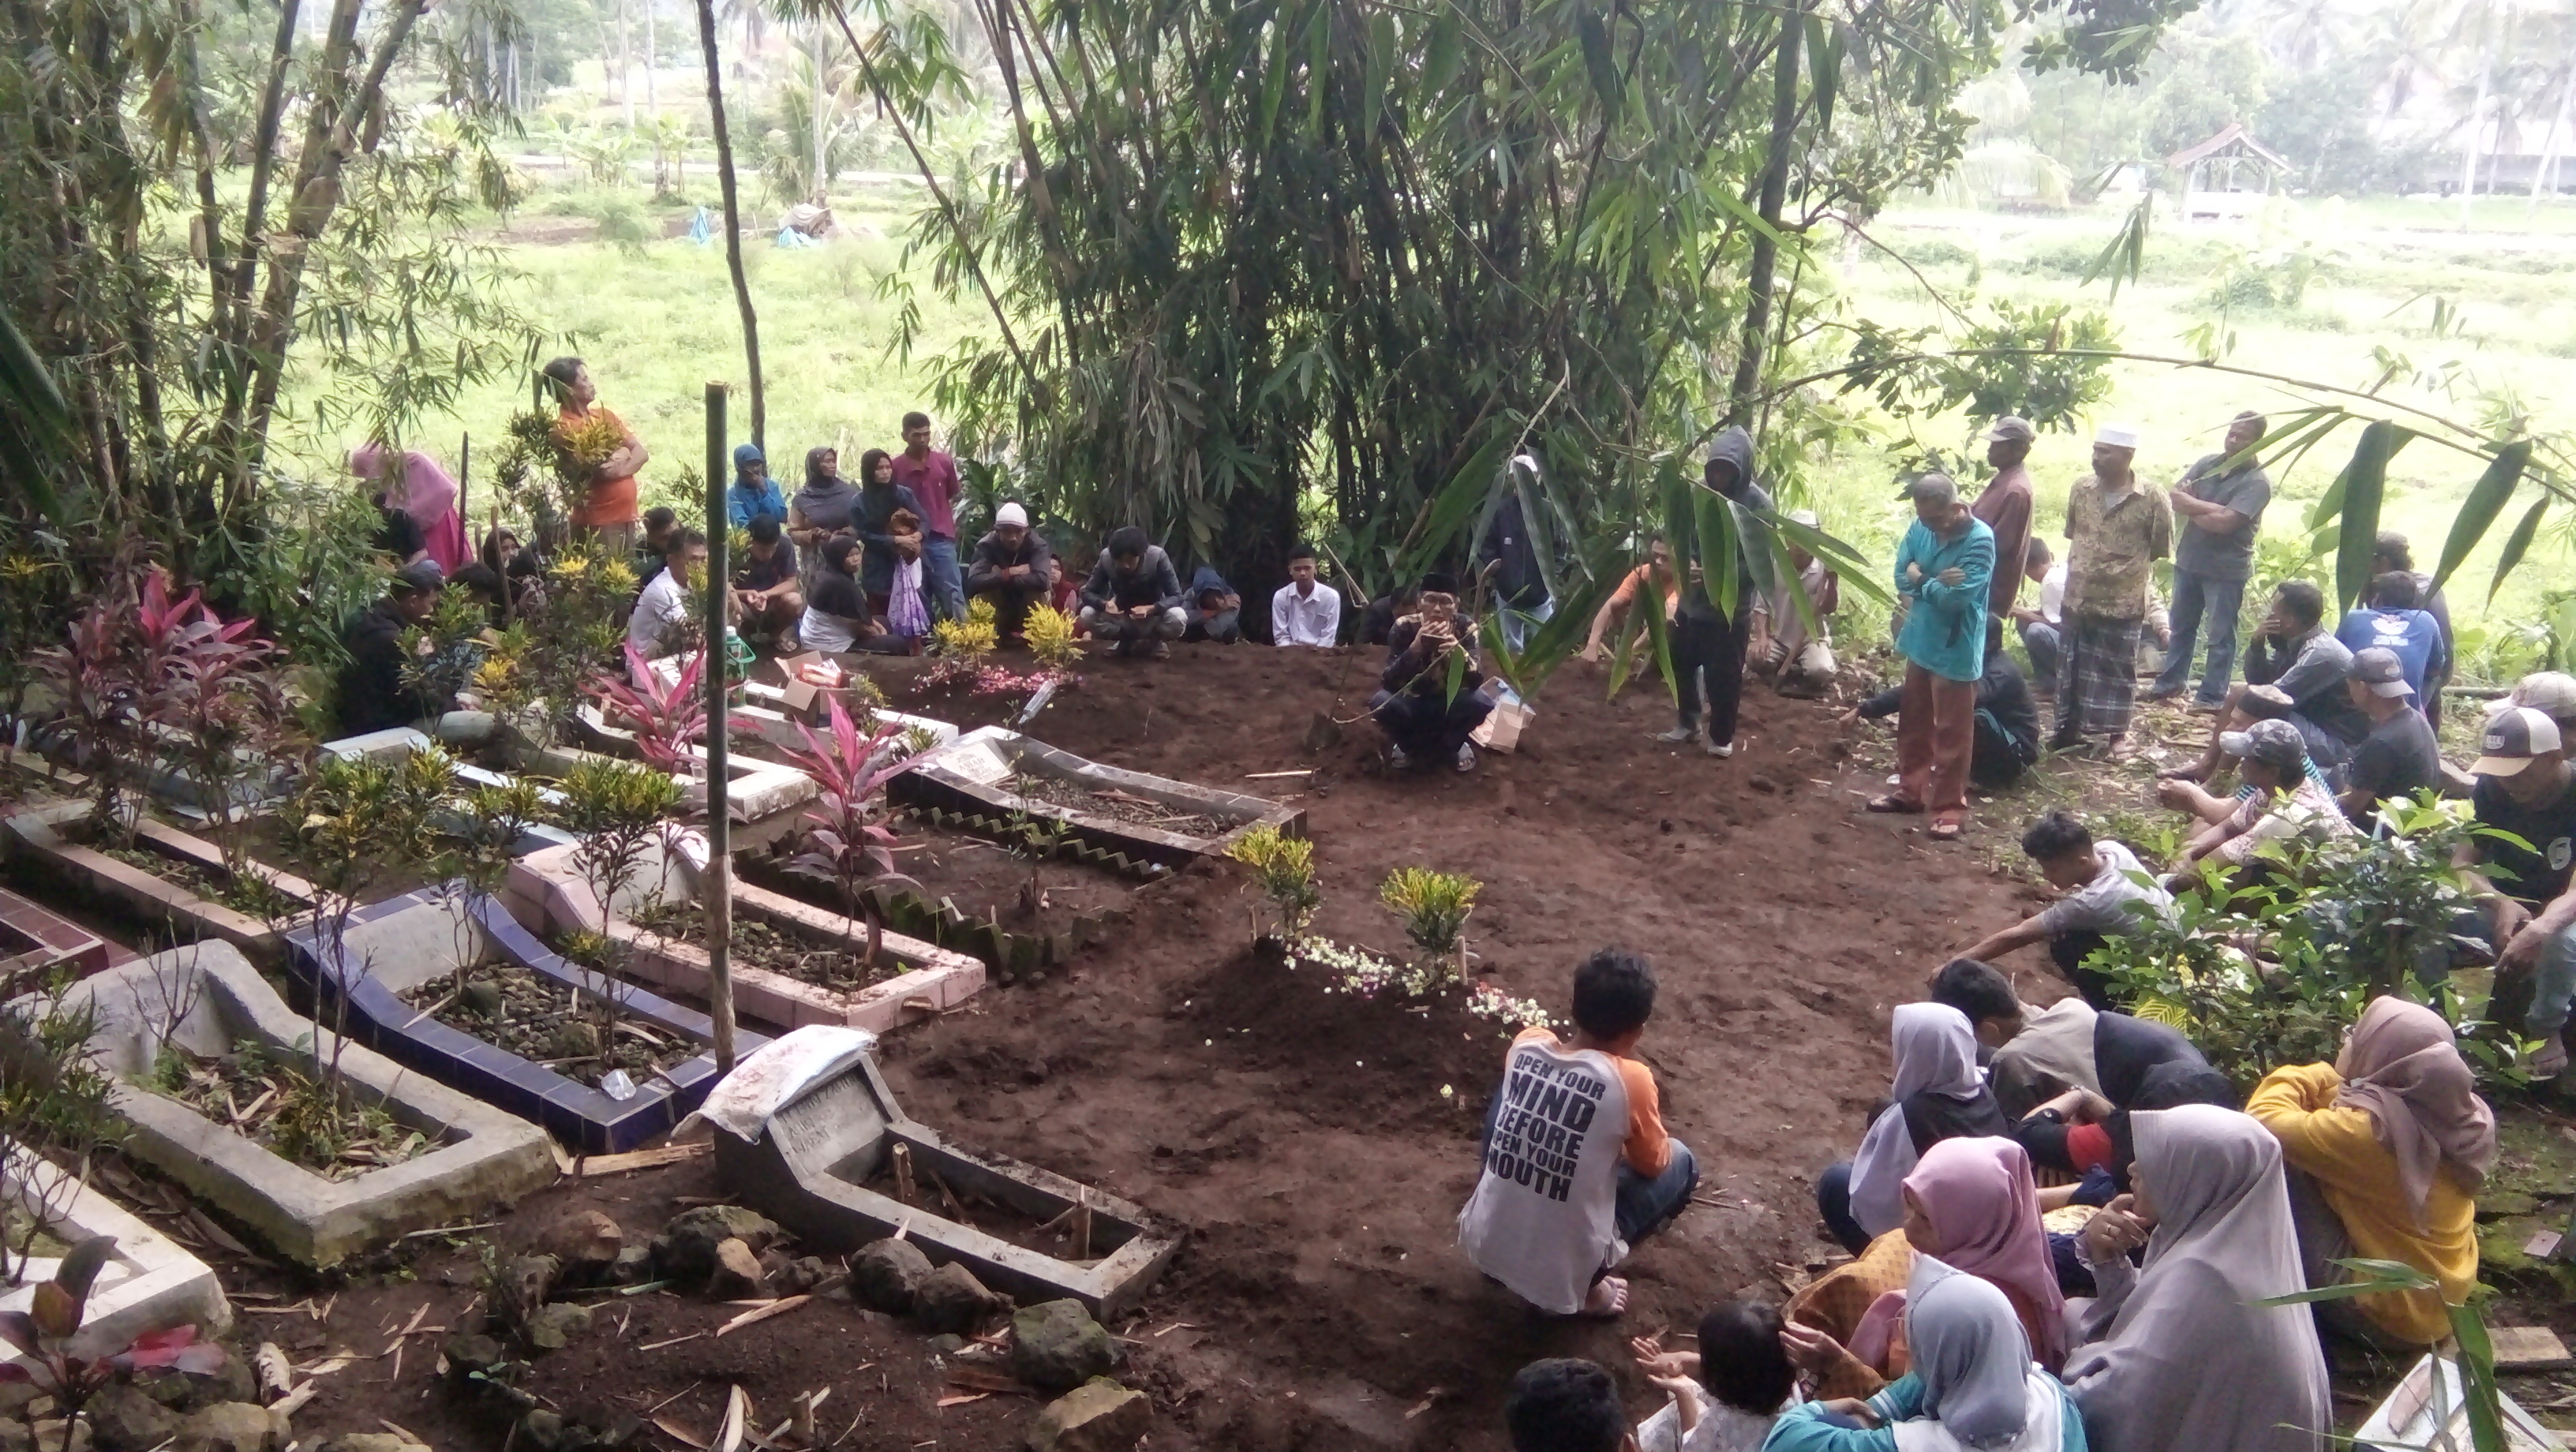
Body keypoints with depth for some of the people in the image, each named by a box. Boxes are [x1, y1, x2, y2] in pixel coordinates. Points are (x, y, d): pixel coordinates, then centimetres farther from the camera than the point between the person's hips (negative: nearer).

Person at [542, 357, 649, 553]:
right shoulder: (565, 428, -11)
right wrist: (622, 452, -4)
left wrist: (620, 469, -13)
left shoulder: (603, 414, 13)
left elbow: (642, 453, 5)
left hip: (626, 514, 8)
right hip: (598, 521, -7)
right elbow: (603, 469, -21)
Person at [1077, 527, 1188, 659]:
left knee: (1178, 618, -34)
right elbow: (1087, 592, -14)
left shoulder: (1157, 556, -26)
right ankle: (1127, 642, -2)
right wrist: (1104, 604, -36)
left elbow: (1176, 596, -24)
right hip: (1121, 618, 2)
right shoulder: (1106, 557, -21)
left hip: (1152, 616, -2)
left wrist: (1151, 608, -42)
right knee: (1087, 615, -25)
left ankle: (1154, 642, -3)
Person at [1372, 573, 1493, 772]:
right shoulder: (1405, 627, -18)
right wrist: (1416, 647, -41)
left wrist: (1459, 652, -46)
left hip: (1449, 704, 1)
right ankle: (1408, 744, 1)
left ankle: (1453, 744, 2)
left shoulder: (1466, 629, -16)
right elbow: (1388, 681, -26)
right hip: (1412, 703, -1)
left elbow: (1476, 681, -26)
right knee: (1381, 701, -32)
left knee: (1480, 702, -30)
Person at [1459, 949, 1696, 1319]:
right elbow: (1652, 1165, 0)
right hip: (1562, 1272, -4)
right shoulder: (1630, 1079, -18)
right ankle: (1584, 1289, 10)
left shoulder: (1526, 1043, -6)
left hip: (1483, 1244, 4)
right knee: (1680, 1161, 15)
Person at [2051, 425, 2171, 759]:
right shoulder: (2082, 488, 0)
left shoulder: (2152, 498, -13)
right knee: (2072, 666, 13)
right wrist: (2082, 566, 8)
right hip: (2078, 598, 4)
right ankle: (2069, 726, 26)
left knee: (2118, 670, 9)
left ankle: (2117, 732, 22)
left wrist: (2128, 564, 1)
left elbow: (2161, 548, -2)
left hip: (2123, 602, -4)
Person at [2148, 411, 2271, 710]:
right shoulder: (2207, 463, 4)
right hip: (2188, 560, 6)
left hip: (2226, 569, -6)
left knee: (2221, 635, 2)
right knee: (2181, 626, 18)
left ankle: (2213, 695, 8)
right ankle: (2171, 681, 31)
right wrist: (2210, 509, -17)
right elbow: (2175, 497, -4)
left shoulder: (2257, 481, -14)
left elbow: (2225, 523, -24)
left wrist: (2192, 508, -12)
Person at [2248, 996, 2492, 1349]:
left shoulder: (2369, 1129, -27)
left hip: (2385, 1316, -9)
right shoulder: (2459, 1115, -3)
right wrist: (2323, 1083, 5)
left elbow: (2265, 1120, -21)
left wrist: (2301, 1079, -3)